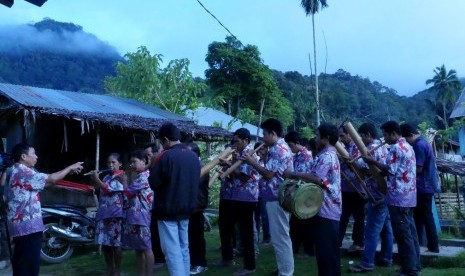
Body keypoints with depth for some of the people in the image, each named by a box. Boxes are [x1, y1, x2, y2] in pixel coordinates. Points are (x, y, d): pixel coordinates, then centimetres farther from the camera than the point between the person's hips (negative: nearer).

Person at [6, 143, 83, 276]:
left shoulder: (19, 171, 16)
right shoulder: (23, 172, -18)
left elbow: (45, 181, 15)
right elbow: (51, 180, -18)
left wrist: (68, 172, 11)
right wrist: (70, 167, -6)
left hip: (22, 224, 11)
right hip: (28, 225, -11)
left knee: (21, 263, 17)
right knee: (30, 265, -5)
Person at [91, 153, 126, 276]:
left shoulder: (121, 176, -6)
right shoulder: (107, 177, 17)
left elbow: (108, 190, -16)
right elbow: (100, 189, 16)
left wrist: (96, 179, -11)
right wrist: (95, 179, 3)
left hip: (115, 214, -7)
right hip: (103, 213, 7)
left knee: (115, 243, -3)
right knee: (104, 243, 9)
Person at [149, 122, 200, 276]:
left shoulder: (166, 156, -15)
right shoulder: (194, 156, 6)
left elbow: (154, 183, -12)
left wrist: (153, 167, 4)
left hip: (168, 210, -7)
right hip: (186, 209, 7)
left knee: (172, 252, -4)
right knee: (183, 249, 15)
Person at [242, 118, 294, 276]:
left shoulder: (279, 149, -18)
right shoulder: (278, 148, 16)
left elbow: (269, 174, -21)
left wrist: (252, 163, -10)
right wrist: (256, 162, 7)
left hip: (277, 198, -11)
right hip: (277, 197, 11)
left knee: (279, 237, -4)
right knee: (281, 236, 18)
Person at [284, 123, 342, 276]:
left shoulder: (326, 156, -15)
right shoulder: (329, 154, 18)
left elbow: (317, 179, -25)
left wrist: (294, 174, -16)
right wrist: (299, 177, 6)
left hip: (326, 209, -11)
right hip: (326, 208, 11)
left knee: (327, 250, -4)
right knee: (325, 248, 16)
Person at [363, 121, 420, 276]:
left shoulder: (396, 148, -15)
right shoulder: (407, 146, 16)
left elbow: (390, 170, -16)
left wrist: (374, 162, -6)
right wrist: (378, 171, 13)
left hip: (399, 197, -10)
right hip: (408, 196, 10)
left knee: (402, 234, -4)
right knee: (410, 232, 13)